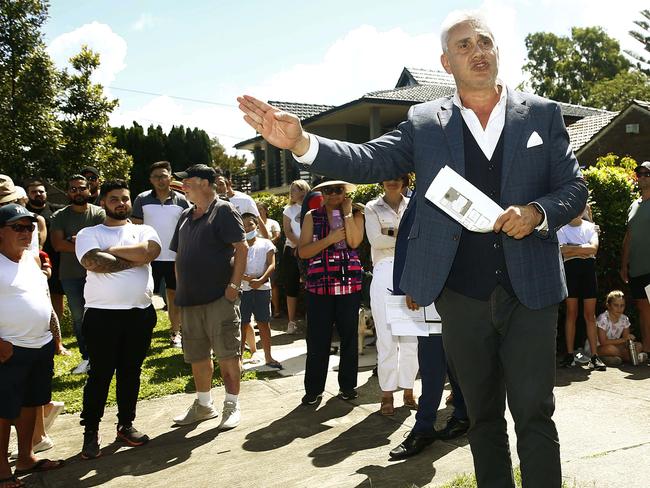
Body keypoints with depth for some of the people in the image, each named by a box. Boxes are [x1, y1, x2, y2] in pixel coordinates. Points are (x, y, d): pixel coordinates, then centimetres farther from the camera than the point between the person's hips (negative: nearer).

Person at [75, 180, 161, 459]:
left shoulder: (144, 231, 10)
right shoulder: (88, 234, 3)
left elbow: (150, 251, -13)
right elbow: (93, 262, -17)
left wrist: (109, 251, -9)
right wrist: (133, 260, -10)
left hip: (140, 313, 3)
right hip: (102, 315, -2)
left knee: (131, 372, 12)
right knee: (100, 374, 4)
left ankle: (126, 425, 26)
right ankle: (91, 431, 16)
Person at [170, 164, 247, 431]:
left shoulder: (223, 210, -6)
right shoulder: (186, 216, 16)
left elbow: (241, 247, -12)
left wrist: (234, 284, -17)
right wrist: (180, 289, 13)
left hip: (220, 297, -7)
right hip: (189, 299, 8)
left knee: (227, 353, -2)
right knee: (197, 356, 15)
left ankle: (232, 406, 10)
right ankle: (203, 404, 29)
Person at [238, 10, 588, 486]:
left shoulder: (543, 114, 5)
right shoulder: (425, 122, 5)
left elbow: (575, 188, 7)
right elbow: (369, 161, -5)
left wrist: (538, 212, -15)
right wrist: (300, 142, -21)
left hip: (530, 291, -1)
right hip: (463, 298, 1)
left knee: (535, 414, 2)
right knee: (483, 415, 15)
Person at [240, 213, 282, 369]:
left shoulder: (265, 244, 3)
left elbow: (272, 265, -4)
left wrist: (261, 280, -18)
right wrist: (246, 278, -21)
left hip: (262, 288, 0)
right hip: (242, 289, 0)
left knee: (264, 322, 6)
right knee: (243, 323, 6)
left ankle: (268, 357, 14)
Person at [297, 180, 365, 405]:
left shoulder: (356, 215, 9)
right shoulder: (312, 217, 8)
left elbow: (354, 241, -11)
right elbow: (302, 252, -1)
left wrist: (347, 211, -6)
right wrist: (330, 239, -10)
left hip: (349, 285, 1)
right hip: (319, 286, 0)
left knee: (349, 336, 8)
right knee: (317, 339, 1)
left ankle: (348, 385, 22)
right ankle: (313, 389, 13)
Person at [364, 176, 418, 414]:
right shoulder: (372, 207, 10)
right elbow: (375, 240, -5)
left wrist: (391, 232, -6)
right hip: (384, 273, -2)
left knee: (412, 337, 2)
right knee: (386, 338, -2)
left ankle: (408, 392, 15)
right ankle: (387, 395, 8)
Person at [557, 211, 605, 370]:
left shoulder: (590, 226, 12)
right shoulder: (561, 228, 6)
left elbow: (594, 248, -4)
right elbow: (563, 251, -9)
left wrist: (572, 248, -8)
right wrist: (584, 250, -6)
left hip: (588, 268, 2)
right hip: (570, 268, -2)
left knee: (590, 315, 1)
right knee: (571, 313, 0)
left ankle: (594, 356, 1)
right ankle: (570, 354, 5)